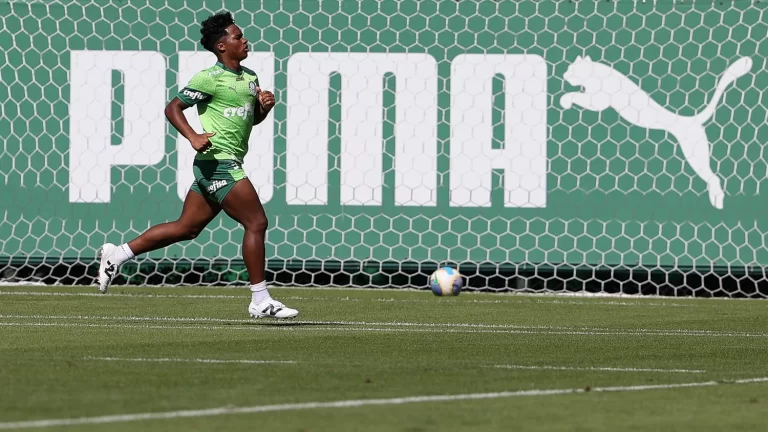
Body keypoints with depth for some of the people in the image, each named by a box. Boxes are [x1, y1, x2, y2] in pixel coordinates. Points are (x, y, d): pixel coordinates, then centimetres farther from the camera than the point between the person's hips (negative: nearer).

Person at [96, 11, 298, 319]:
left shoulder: (250, 77, 15)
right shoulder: (209, 79, -10)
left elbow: (253, 118, 27)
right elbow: (173, 108, -7)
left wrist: (265, 106, 5)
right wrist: (193, 137, -21)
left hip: (228, 164, 9)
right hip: (218, 162, -9)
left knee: (185, 229, 11)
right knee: (256, 223, -10)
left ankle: (117, 255, 18)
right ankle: (260, 302, -5)